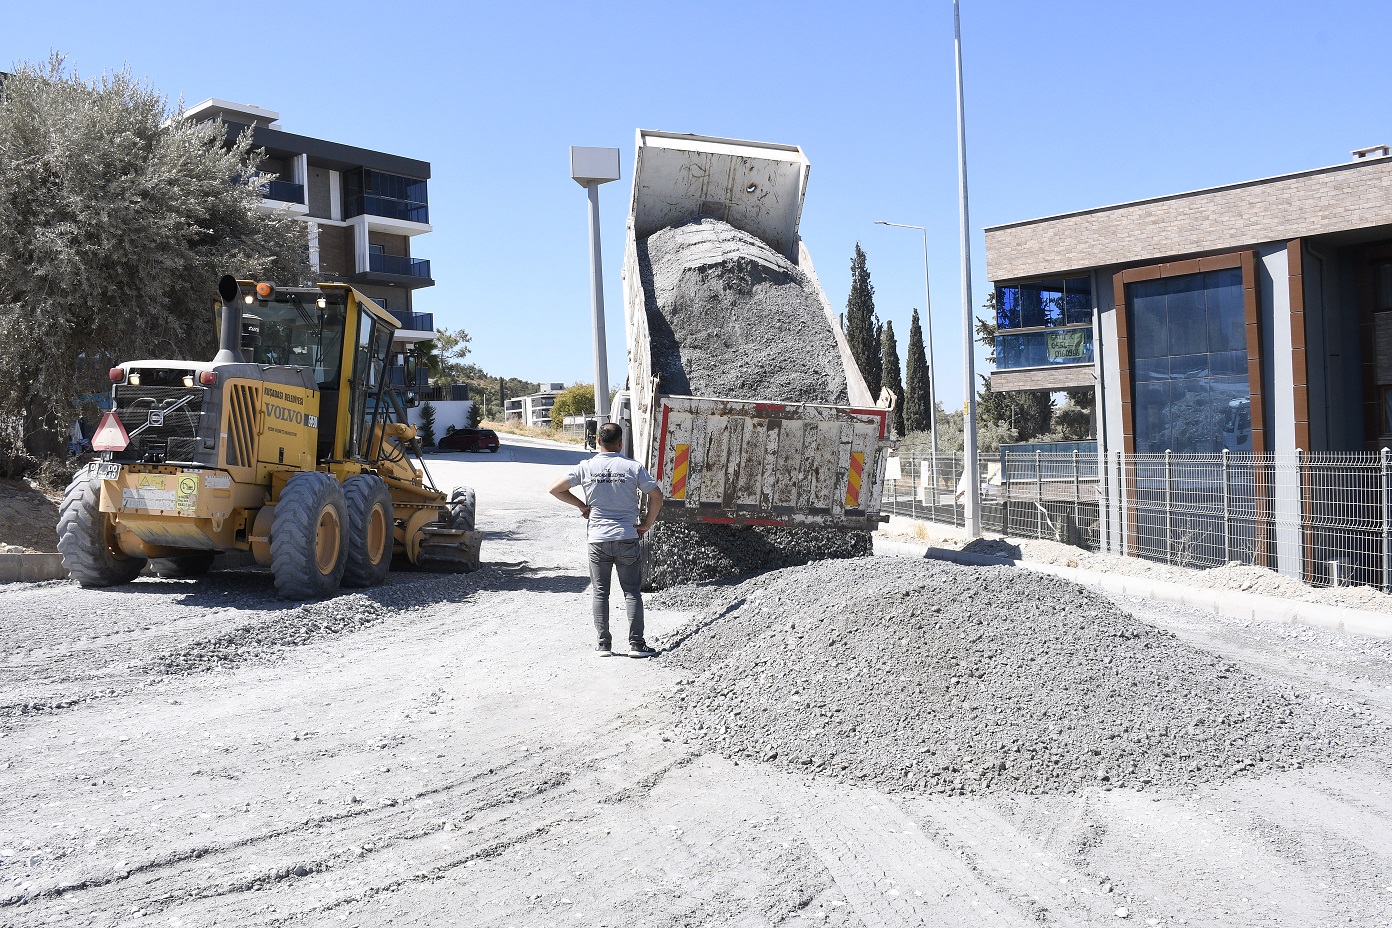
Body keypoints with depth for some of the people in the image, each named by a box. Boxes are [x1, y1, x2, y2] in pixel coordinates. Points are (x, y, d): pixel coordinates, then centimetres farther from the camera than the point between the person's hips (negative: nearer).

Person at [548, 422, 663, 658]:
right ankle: (636, 644, 4)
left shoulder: (586, 467, -1)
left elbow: (555, 489, 2)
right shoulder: (633, 467, -5)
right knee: (632, 592, 6)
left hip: (598, 539, 1)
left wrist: (581, 506, 11)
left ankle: (604, 645, 10)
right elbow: (656, 497, -7)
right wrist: (646, 525, 4)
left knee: (600, 593, 9)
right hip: (627, 538, -1)